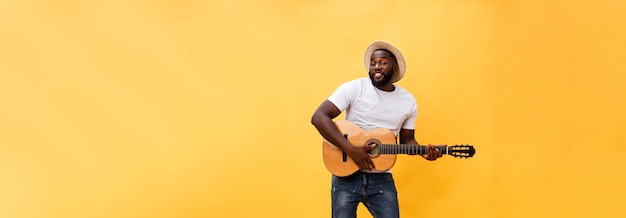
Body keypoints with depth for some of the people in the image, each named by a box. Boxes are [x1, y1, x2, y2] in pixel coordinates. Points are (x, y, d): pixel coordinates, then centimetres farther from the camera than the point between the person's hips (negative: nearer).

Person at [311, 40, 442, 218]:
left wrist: (423, 151, -6)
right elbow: (319, 117, -15)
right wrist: (350, 149, -21)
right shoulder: (354, 88, -7)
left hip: (381, 179, 3)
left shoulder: (408, 101, 6)